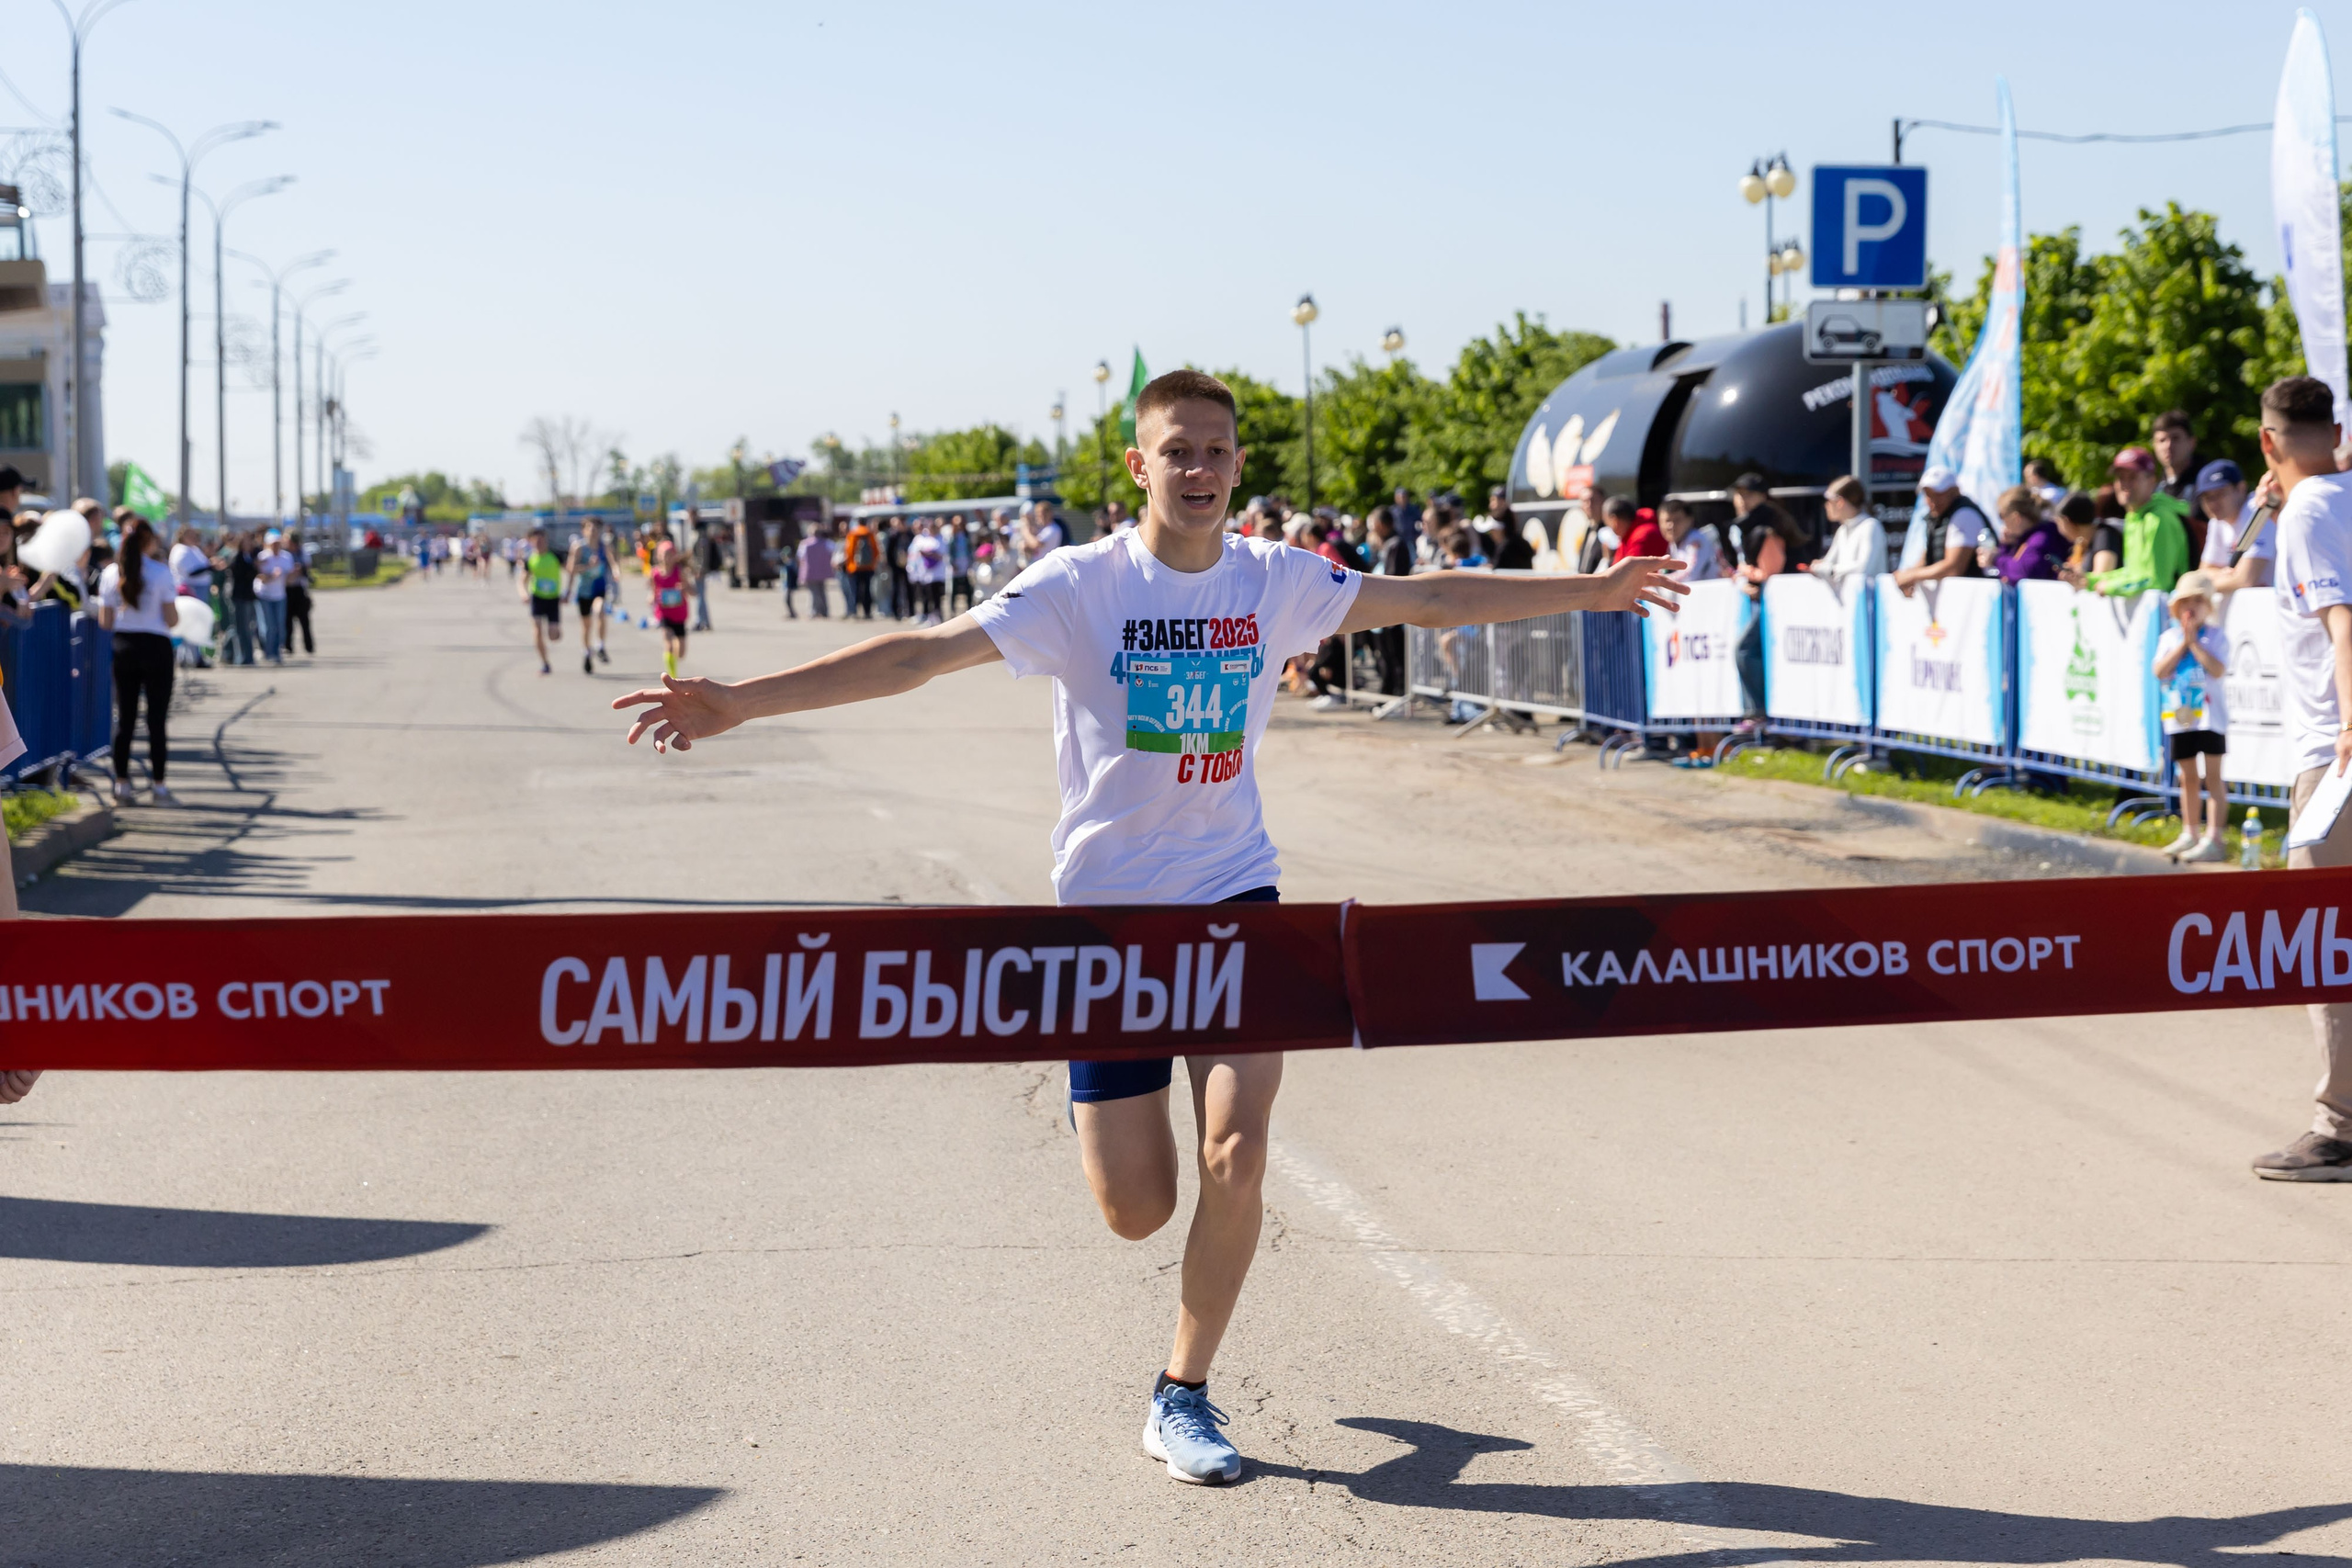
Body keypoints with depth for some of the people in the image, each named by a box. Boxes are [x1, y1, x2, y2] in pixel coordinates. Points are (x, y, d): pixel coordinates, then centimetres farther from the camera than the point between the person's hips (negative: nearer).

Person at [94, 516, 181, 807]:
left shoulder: (111, 573, 0)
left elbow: (105, 621, 1)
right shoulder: (161, 573, -9)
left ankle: (121, 785, 9)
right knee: (157, 719, 1)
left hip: (123, 647, 3)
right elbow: (172, 620, -9)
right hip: (155, 646, -3)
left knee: (124, 719, 9)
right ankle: (158, 786, 0)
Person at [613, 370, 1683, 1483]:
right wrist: (739, 702, -29)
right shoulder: (1080, 586, -12)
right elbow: (922, 653, -20)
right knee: (1135, 1211, -1)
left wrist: (1590, 591, 18)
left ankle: (1183, 1397, 6)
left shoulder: (1276, 581, -1)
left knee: (1237, 1156, -16)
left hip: (1235, 897, 2)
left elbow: (1428, 599, 13)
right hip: (1110, 909, -2)